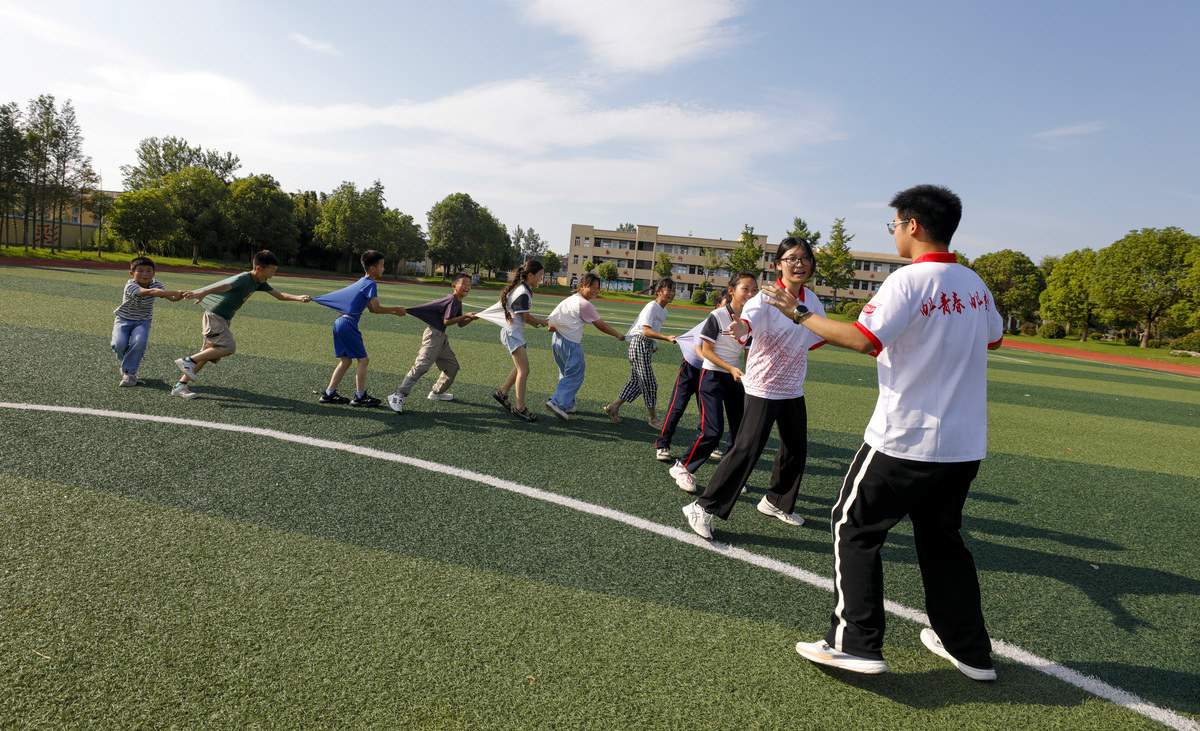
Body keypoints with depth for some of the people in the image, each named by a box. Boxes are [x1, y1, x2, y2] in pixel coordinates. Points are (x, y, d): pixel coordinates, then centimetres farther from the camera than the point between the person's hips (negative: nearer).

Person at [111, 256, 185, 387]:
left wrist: (180, 295, -49)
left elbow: (171, 297, -24)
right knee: (119, 344, -22)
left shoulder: (156, 284, -9)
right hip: (123, 320, -2)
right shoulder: (130, 285, -24)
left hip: (142, 321, 2)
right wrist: (175, 292, -55)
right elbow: (150, 292, -43)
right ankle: (124, 361, 14)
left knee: (139, 342, -26)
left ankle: (129, 372, -7)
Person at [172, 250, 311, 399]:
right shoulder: (243, 278, -20)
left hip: (223, 319, 9)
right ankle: (188, 361, -10)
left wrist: (299, 297, -2)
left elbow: (280, 296, 13)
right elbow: (225, 286, -38)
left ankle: (180, 386, 11)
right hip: (214, 315, -9)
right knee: (228, 347, -18)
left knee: (210, 353, 7)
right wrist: (202, 293, -54)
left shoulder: (259, 283, 7)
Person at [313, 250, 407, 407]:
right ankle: (360, 396, 2)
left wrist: (393, 312, 18)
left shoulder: (361, 282, 19)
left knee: (346, 360, 15)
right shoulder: (370, 284, -10)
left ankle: (329, 394, 18)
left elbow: (371, 308, 21)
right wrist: (395, 309, -8)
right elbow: (376, 309, -17)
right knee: (363, 359, -2)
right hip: (349, 325, -9)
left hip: (339, 323, 9)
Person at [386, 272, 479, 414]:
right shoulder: (452, 300, -14)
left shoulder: (458, 302, 15)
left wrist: (471, 319, 0)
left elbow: (460, 324, 17)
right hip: (433, 334, -10)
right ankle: (398, 396, -24)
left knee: (452, 366, 17)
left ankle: (436, 392, 33)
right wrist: (466, 316, -17)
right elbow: (446, 321, -19)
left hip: (441, 338, 10)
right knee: (421, 365, -21)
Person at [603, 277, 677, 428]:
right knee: (649, 383, -2)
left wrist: (655, 344, 4)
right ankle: (653, 419, 10)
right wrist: (667, 338, -30)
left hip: (648, 346, 9)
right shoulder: (651, 307, -13)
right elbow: (646, 331, -23)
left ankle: (613, 407, 19)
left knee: (637, 382, 12)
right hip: (640, 343, -9)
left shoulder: (664, 311, 15)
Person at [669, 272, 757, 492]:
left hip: (736, 378, 6)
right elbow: (706, 350, -12)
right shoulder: (717, 316, -12)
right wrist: (730, 368, -20)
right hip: (712, 376, -6)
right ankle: (683, 468, 5)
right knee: (713, 430, -13)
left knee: (741, 429, 7)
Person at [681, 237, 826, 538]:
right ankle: (704, 508, -6)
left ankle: (776, 502, 38)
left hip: (794, 389, 7)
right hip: (764, 387, -7)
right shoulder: (767, 298, -15)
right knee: (747, 448, -15)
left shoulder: (811, 300, 5)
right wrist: (740, 326, -59)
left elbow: (819, 335, 23)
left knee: (796, 449, 15)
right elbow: (750, 317, -38)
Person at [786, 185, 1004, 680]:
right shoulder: (974, 284, 8)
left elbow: (862, 339, -25)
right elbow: (994, 337, 25)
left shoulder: (908, 280, -15)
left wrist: (799, 315, -15)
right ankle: (970, 651, 30)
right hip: (965, 444, 8)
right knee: (942, 538, 21)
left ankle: (856, 644, 6)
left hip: (906, 440, -8)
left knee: (853, 527, 6)